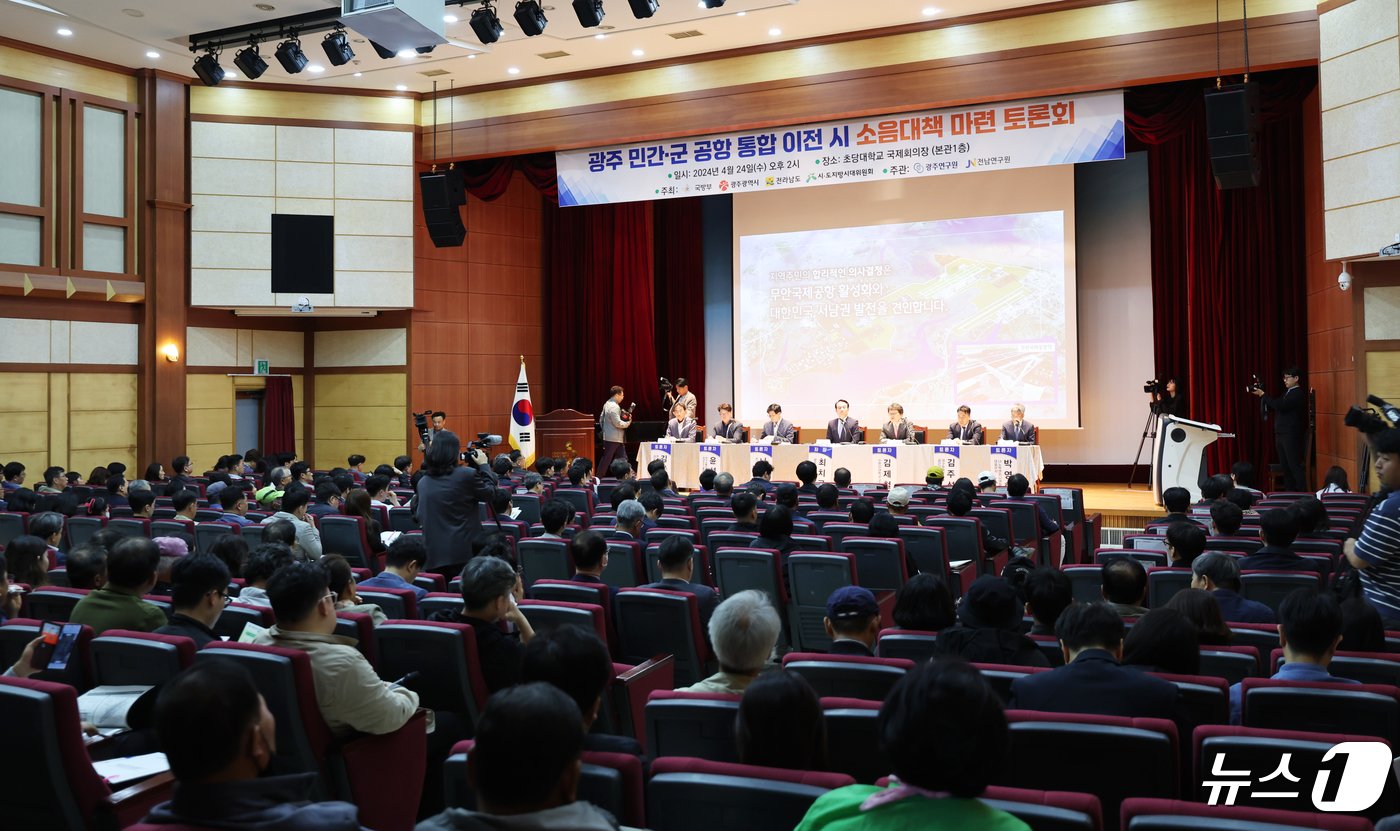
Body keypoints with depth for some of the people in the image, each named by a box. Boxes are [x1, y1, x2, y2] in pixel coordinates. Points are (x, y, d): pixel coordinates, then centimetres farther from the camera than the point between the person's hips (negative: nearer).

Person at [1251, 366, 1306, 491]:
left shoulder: (1299, 393, -10)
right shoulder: (1287, 392, 19)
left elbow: (1281, 406, -20)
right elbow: (1274, 407, 20)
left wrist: (1263, 395, -14)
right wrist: (1261, 395, 6)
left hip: (1291, 436, -9)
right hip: (1280, 434, 9)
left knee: (1295, 466, -8)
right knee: (1285, 467, 10)